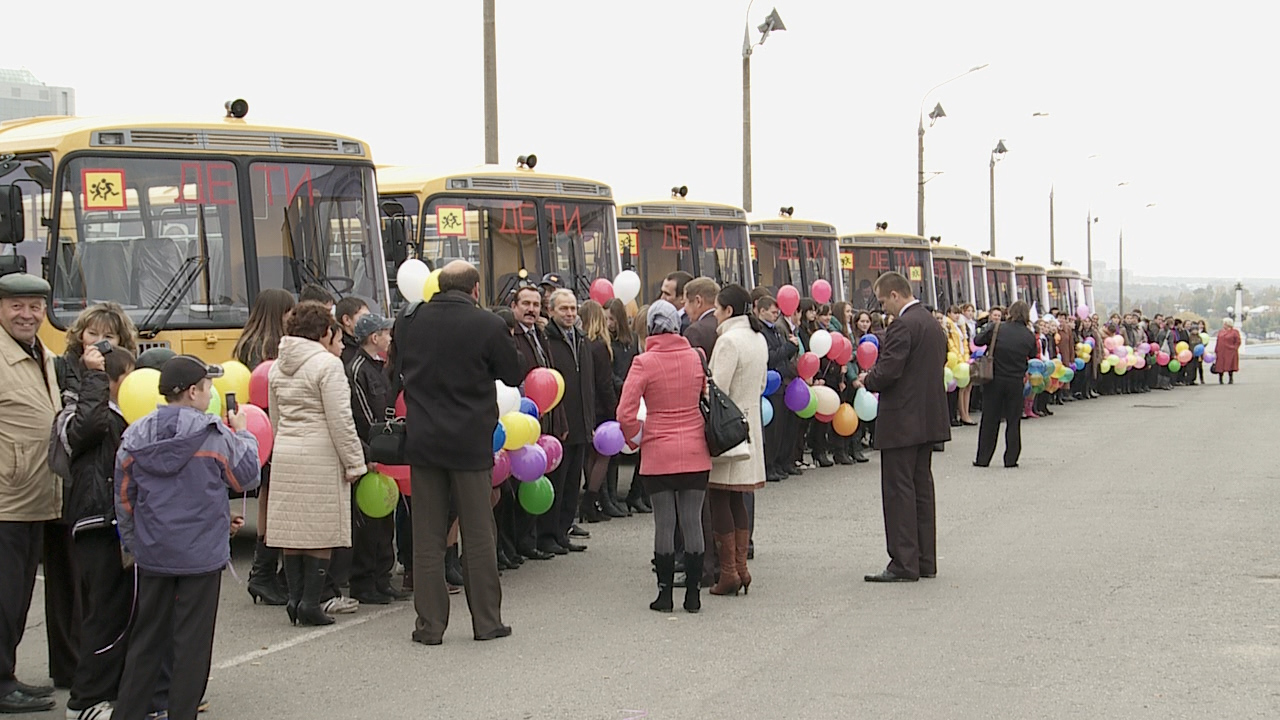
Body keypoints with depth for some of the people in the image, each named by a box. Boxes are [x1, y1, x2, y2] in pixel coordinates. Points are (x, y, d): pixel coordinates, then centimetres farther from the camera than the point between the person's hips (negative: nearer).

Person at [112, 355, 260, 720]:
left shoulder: (134, 437, 1)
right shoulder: (215, 435, -12)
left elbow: (124, 498, 8)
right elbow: (247, 477, 1)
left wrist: (133, 544, 19)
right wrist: (243, 433, 15)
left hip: (151, 555, 4)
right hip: (201, 554, -4)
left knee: (146, 637, 15)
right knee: (192, 641, 5)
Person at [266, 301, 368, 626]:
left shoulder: (278, 367, 13)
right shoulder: (327, 364, -10)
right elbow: (340, 420, -13)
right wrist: (354, 462, -8)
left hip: (285, 455, 7)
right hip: (321, 457, -7)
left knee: (292, 529, 9)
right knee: (322, 531, -2)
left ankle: (295, 597, 9)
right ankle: (310, 601, -4)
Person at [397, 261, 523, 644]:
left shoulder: (409, 321, 0)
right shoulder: (488, 325, -10)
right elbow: (513, 375, 1)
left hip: (423, 440, 3)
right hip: (471, 443, -3)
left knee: (427, 537, 7)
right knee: (479, 534, 7)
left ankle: (430, 624, 10)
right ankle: (486, 621, 13)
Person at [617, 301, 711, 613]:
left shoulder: (645, 362, -9)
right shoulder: (696, 357, 0)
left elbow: (625, 414, -13)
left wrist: (635, 436, 5)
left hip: (659, 454, -2)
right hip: (695, 453, 2)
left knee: (664, 523, 4)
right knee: (692, 521, 6)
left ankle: (665, 593, 8)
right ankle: (693, 593, 10)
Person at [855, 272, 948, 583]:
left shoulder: (903, 326, -17)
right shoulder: (933, 324, 13)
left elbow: (888, 370, -24)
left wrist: (867, 380, -2)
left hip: (902, 421, -10)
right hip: (929, 416, 10)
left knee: (898, 490, -5)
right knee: (922, 487, 14)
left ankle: (904, 564, -5)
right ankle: (925, 561, 18)